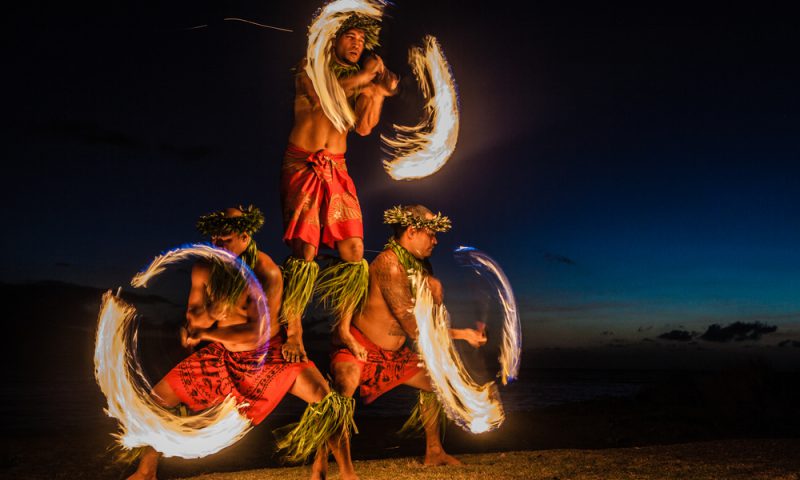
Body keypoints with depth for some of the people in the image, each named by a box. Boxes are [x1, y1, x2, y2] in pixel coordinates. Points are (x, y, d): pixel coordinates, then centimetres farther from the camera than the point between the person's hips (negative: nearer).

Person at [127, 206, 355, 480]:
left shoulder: (267, 272, -24)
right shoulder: (204, 269, -8)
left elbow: (257, 333, -25)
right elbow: (193, 319, -3)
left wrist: (204, 333, -16)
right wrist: (215, 307, -26)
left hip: (268, 355, -4)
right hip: (222, 355, 5)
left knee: (326, 399, -24)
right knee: (159, 396, -1)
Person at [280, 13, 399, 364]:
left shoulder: (359, 84, 19)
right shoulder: (310, 67, 8)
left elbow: (364, 128, 6)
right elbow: (319, 94, -15)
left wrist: (379, 91, -3)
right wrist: (364, 76, -8)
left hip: (337, 170, 4)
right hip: (302, 165, -4)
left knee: (354, 250, -5)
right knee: (305, 249, -14)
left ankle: (344, 328, 9)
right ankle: (293, 331, -2)